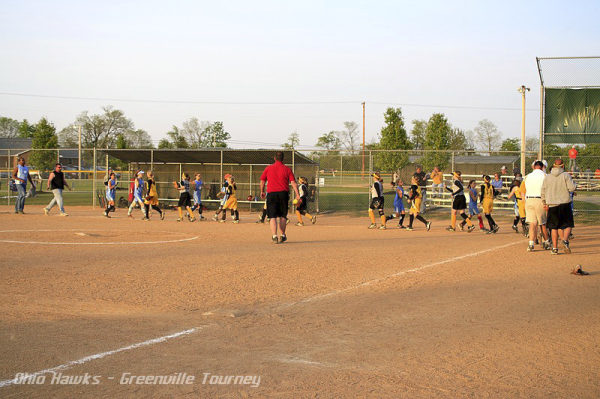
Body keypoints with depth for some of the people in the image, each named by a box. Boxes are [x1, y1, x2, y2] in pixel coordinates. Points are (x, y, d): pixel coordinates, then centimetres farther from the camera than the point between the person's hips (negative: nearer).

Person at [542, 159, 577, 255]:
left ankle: (555, 248, 3)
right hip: (564, 204, -3)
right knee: (568, 225, 7)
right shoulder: (566, 176, -5)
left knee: (554, 227, 8)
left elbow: (543, 192, 7)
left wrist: (545, 203, 17)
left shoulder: (547, 177, 5)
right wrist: (573, 183, 9)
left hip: (552, 205, 3)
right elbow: (572, 188, -12)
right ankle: (565, 240, -18)